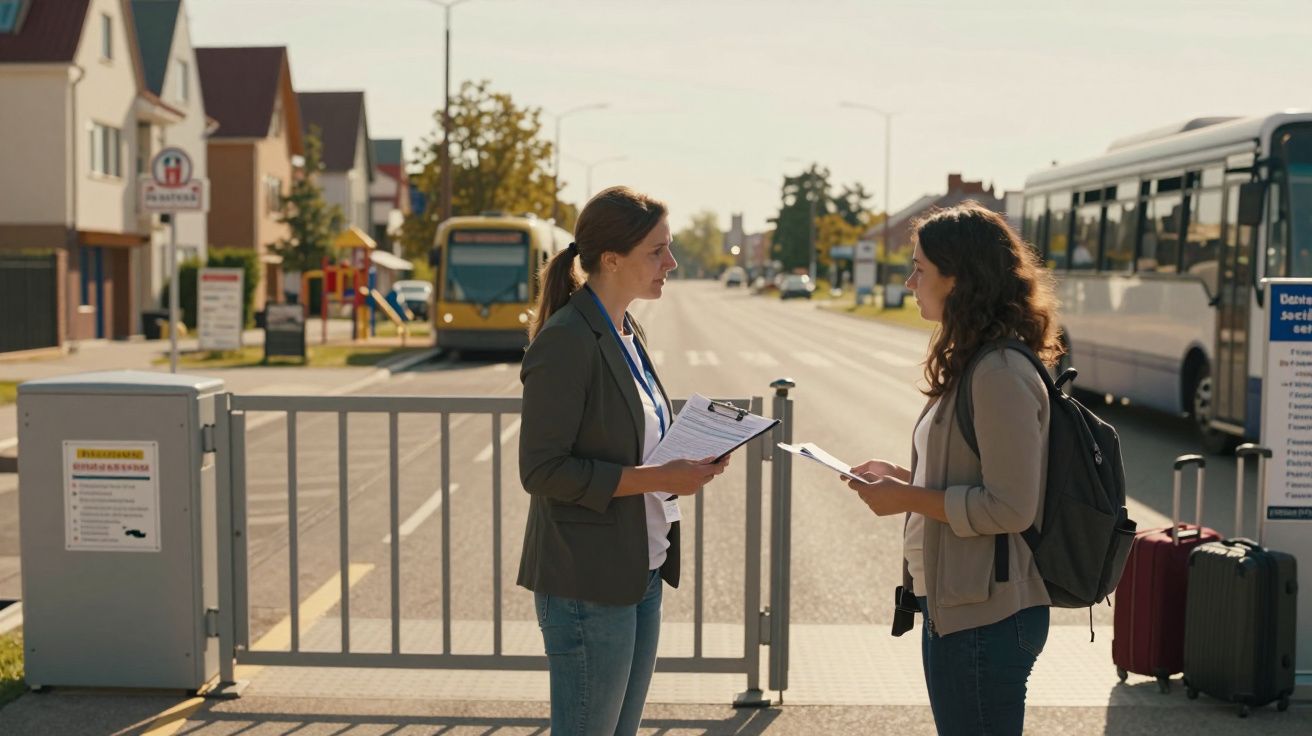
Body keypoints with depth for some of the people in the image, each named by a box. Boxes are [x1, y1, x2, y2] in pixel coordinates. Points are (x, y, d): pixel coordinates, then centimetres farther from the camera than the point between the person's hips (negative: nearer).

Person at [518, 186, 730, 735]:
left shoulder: (626, 335, 11)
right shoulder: (566, 341, -17)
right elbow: (542, 469, -20)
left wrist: (686, 466, 1)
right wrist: (656, 478, -22)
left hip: (640, 573, 9)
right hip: (588, 582, -9)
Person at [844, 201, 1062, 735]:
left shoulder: (1000, 374, -20)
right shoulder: (972, 363, 11)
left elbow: (1011, 507, -23)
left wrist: (908, 498, -17)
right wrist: (902, 478, 7)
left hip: (985, 618, -10)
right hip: (953, 605, 10)